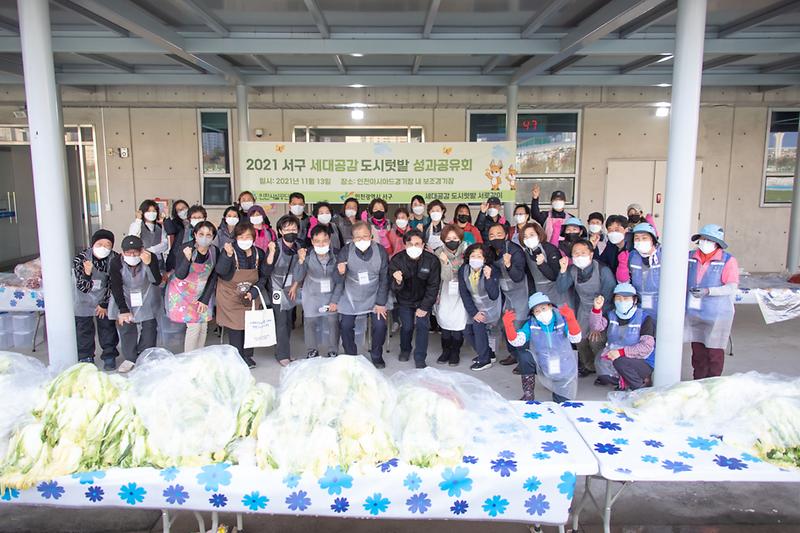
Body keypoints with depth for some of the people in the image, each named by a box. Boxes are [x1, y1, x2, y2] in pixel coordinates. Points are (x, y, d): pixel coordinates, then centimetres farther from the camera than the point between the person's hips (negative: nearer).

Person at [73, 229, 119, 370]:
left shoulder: (114, 259, -17)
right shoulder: (81, 259, -20)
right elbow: (82, 287, -20)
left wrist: (104, 304, -7)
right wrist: (86, 274, -40)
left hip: (104, 300, 1)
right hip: (84, 301, -1)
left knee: (107, 327, 5)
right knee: (84, 328, 6)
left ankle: (109, 356, 18)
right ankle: (86, 358, 20)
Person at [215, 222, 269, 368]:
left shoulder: (259, 253, -4)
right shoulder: (230, 251, -16)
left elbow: (263, 277, 3)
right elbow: (221, 272, -29)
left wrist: (253, 292, -11)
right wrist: (228, 255, -45)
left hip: (251, 297, 3)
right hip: (231, 296, -3)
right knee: (235, 328, -1)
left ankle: (247, 356, 25)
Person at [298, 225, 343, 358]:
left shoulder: (336, 255, -18)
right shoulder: (307, 256, -21)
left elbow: (340, 281, -8)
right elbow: (298, 278, -20)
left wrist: (334, 301, -9)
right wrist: (301, 261, -36)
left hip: (331, 293, 0)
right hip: (312, 293, 0)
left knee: (332, 320, -5)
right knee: (310, 321, 0)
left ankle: (332, 351, 13)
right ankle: (312, 351, 21)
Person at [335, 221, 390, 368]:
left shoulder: (380, 251, -14)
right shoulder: (346, 251, -16)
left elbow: (384, 279, -8)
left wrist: (381, 303, -8)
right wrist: (339, 272, -36)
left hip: (374, 297, 0)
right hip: (351, 298, 0)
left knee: (380, 325, -8)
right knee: (345, 326, -3)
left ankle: (377, 356, 18)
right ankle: (351, 356, 22)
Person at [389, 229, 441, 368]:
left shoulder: (432, 261, -19)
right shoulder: (397, 260, -19)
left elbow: (433, 286, -10)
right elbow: (395, 290, -19)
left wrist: (424, 307, -12)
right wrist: (398, 282, -43)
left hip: (424, 300, 0)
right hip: (404, 300, 0)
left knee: (422, 324, -12)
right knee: (407, 326, -7)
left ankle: (420, 359, 2)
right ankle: (405, 349, 23)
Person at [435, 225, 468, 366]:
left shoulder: (466, 251, -9)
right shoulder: (440, 253, -7)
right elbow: (445, 277, -14)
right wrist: (445, 262, -28)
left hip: (462, 292, -1)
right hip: (446, 292, 1)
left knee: (458, 323, -9)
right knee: (444, 320, -5)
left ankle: (455, 353, 11)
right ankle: (445, 350, 15)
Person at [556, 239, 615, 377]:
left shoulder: (603, 271, -24)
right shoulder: (573, 270, -9)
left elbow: (608, 298, -21)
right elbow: (561, 289, -13)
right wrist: (563, 270, -27)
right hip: (584, 309, 5)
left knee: (596, 340, -16)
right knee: (580, 339, 2)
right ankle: (589, 366, 28)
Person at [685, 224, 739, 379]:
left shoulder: (728, 260, -8)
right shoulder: (690, 257, 4)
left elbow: (732, 288, -14)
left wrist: (708, 291, -24)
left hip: (717, 313, -4)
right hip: (694, 312, 4)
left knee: (714, 352, 4)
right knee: (697, 349, 11)